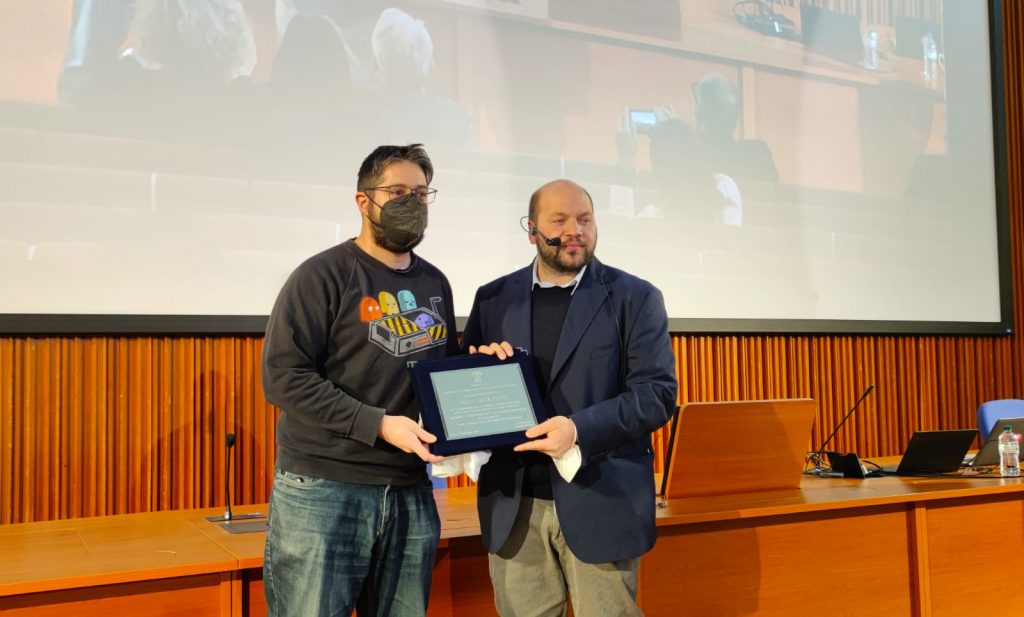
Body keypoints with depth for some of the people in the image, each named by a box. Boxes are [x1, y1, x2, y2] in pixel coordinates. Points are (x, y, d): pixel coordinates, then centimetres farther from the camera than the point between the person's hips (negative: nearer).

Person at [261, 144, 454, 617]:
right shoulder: (323, 275, -6)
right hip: (322, 491, -5)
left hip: (411, 494, 6)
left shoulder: (435, 284, 12)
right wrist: (378, 424, -20)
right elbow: (284, 376, -14)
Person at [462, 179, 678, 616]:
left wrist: (581, 429, -21)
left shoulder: (635, 298, 0)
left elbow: (657, 392, -8)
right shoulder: (494, 299, 9)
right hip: (512, 504, 3)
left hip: (601, 500, -2)